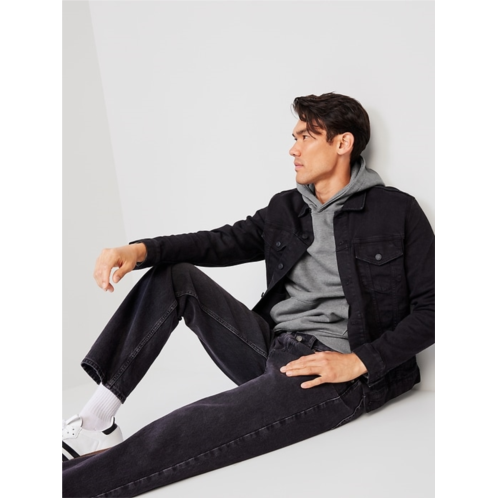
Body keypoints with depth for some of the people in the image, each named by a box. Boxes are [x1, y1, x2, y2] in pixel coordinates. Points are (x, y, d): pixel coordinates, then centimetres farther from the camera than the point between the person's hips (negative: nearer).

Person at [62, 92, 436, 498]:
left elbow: (430, 307, -5)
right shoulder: (285, 208, 14)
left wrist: (359, 361, -16)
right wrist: (140, 250, -13)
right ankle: (95, 424, -10)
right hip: (271, 353, 7)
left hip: (338, 374, -6)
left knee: (192, 431, -27)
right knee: (176, 276, -3)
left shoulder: (397, 211, -2)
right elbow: (221, 242, 4)